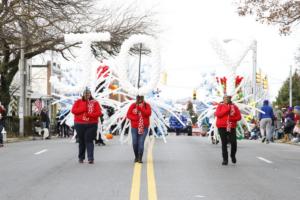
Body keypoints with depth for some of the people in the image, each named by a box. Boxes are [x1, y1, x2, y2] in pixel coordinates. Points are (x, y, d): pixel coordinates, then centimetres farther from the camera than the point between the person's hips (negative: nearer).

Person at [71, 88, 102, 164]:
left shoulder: (95, 102, 5)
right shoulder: (78, 102, 8)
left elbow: (98, 112, -3)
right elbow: (73, 110, -3)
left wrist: (90, 114, -17)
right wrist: (83, 109, -14)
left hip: (91, 124, -2)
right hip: (80, 124, 2)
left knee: (89, 141, -10)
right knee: (81, 141, 9)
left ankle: (90, 158, -14)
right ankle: (81, 157, 20)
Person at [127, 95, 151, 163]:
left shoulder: (147, 105, 4)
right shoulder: (133, 105, 6)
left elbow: (148, 113, -12)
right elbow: (128, 114, 2)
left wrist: (140, 108, -18)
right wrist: (135, 118, -14)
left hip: (144, 127, -1)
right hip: (134, 128, 2)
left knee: (141, 142, -11)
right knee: (134, 143, 1)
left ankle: (140, 158, -7)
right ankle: (136, 157, 21)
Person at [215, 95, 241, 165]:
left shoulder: (234, 107, 10)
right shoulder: (220, 106, 7)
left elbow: (239, 117, 6)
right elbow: (217, 114, -9)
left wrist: (231, 118, -10)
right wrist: (227, 109, -12)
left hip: (232, 127, 1)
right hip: (222, 127, -1)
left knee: (234, 142, -8)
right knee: (224, 143, 0)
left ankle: (233, 155, 19)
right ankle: (225, 159, 6)